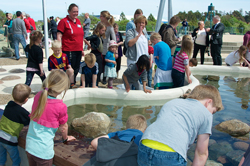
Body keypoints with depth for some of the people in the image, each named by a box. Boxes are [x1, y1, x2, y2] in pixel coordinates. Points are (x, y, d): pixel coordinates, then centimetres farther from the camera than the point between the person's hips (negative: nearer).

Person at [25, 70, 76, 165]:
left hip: (29, 146, 5)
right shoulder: (61, 107, -20)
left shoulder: (38, 96, -7)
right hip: (43, 151, -5)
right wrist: (65, 138, 15)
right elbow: (63, 127, -3)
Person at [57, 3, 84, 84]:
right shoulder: (64, 21, -6)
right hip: (68, 51, -7)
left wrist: (82, 49, 20)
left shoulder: (78, 21, 14)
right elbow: (59, 36, -10)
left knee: (76, 70, 13)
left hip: (78, 51, 7)